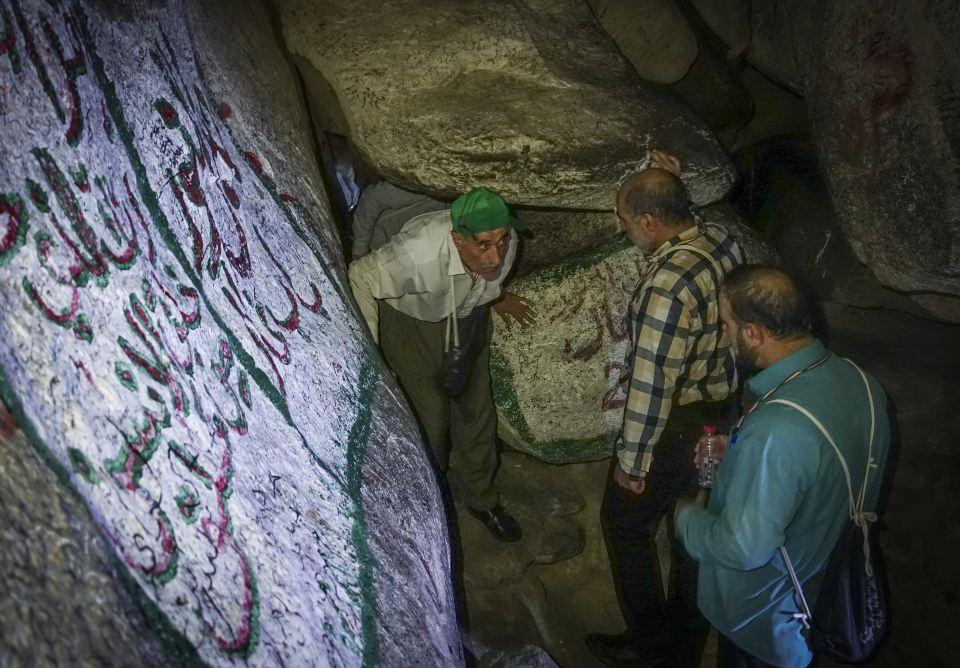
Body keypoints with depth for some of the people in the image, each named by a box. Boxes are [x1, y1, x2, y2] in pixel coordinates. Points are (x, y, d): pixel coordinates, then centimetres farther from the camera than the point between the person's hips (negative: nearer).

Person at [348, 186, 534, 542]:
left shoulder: (504, 242, -25)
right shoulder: (416, 255, -42)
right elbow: (359, 278, -26)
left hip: (468, 321, 5)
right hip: (412, 329, -5)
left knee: (477, 412, 17)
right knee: (431, 421, 6)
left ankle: (481, 498, 42)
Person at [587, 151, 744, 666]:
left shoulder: (667, 287, -32)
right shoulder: (722, 241, -5)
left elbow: (652, 386, -28)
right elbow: (687, 221, 22)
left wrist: (631, 462, -17)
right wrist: (668, 180, 10)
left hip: (678, 426, -9)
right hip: (724, 412, 9)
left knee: (625, 523, 14)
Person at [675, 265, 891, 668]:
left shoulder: (776, 431, -41)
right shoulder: (857, 379, -13)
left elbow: (744, 548, -32)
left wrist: (686, 519, -14)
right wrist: (736, 452, 0)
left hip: (766, 611, -7)